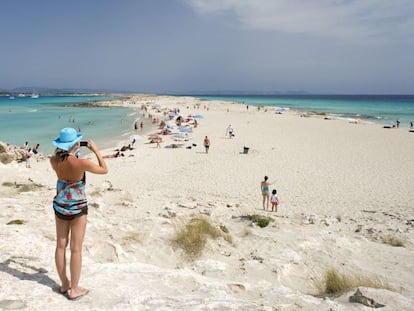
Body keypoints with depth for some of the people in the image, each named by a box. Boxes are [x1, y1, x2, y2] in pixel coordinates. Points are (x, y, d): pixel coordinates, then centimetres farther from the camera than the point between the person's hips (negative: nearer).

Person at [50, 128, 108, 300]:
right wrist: (96, 150, -3)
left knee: (60, 245, 15)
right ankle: (74, 289, 14)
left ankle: (64, 284, 30)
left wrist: (60, 148, 14)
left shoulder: (54, 161, -9)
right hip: (77, 208, -5)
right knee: (76, 249, 5)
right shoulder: (82, 163, -24)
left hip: (59, 206, 6)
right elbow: (104, 170, -9)